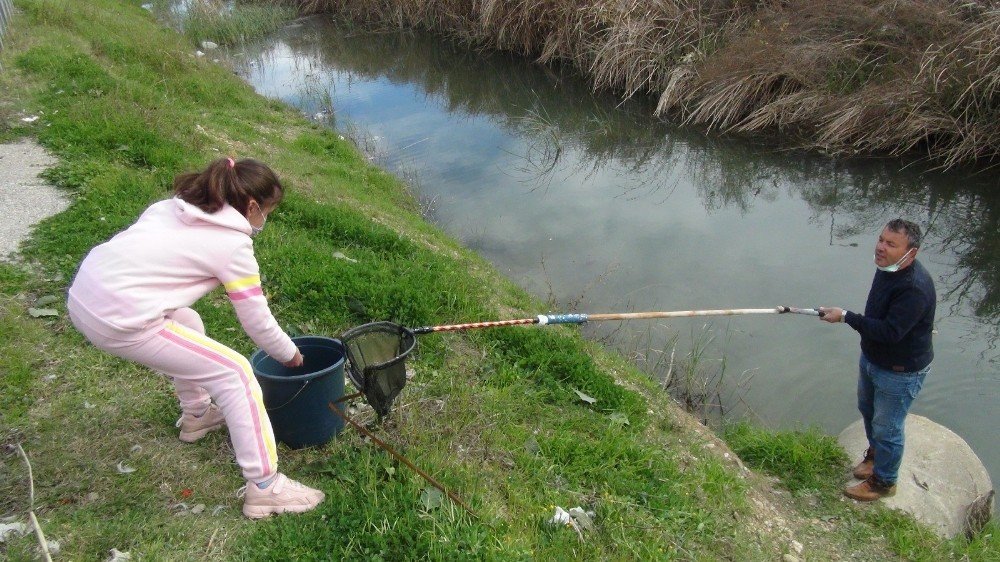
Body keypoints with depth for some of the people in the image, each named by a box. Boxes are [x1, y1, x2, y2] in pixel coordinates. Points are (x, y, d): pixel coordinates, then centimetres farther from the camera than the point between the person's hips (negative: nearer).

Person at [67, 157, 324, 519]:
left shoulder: (176, 206, 15)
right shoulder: (232, 243, -4)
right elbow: (258, 323, 1)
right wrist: (292, 356, 19)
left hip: (82, 293, 9)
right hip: (119, 321, -9)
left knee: (187, 324, 32)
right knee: (235, 372, -2)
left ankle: (196, 414, 50)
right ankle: (264, 488, -1)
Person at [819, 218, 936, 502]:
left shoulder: (915, 288, -35)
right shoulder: (887, 267, -5)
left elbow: (890, 332, -36)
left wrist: (846, 316, -33)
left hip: (900, 372, -9)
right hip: (871, 359, 9)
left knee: (886, 428, 8)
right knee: (867, 410, 28)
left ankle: (883, 482, 31)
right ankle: (875, 453, 54)